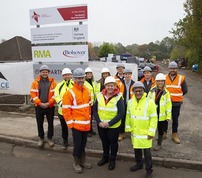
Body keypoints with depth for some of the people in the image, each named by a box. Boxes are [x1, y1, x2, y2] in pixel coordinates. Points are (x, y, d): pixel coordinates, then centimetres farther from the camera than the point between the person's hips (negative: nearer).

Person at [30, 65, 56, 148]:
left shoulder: (52, 82, -2)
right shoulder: (36, 82, 1)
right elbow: (33, 94, -4)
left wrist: (49, 103, -15)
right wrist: (40, 103, -13)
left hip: (50, 107, -1)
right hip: (39, 106, 1)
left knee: (50, 123, 8)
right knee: (40, 123, 11)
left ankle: (50, 138, 25)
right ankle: (41, 138, 28)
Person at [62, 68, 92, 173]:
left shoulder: (87, 91, 5)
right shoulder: (69, 93, -15)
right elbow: (65, 110, -15)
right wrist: (70, 123, -13)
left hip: (86, 124, 6)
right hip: (76, 124, -5)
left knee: (83, 144, 19)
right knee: (77, 145, 7)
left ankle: (82, 161, 35)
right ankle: (76, 163, 27)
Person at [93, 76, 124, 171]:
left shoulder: (118, 97, -15)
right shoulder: (100, 95, -4)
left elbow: (121, 113, -18)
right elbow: (95, 110, 0)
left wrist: (109, 123, -21)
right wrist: (99, 122, -12)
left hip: (113, 126, -4)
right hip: (101, 125, 4)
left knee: (113, 142, 14)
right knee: (104, 141, 22)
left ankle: (112, 160, 36)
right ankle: (105, 157, 44)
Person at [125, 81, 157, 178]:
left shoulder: (150, 102, -15)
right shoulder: (130, 102, 0)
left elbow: (153, 118, -13)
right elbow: (128, 116, 8)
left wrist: (151, 132, -14)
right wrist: (128, 128, 8)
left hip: (145, 133, -5)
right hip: (134, 132, 5)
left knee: (147, 151, 6)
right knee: (136, 149, 21)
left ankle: (149, 170, 25)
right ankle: (139, 164, 43)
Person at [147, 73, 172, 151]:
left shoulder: (166, 92, -4)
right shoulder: (152, 91, -1)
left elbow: (168, 104, -3)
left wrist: (168, 115, -6)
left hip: (161, 115, -1)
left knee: (160, 130, 13)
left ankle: (159, 144, 29)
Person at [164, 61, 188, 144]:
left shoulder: (181, 78, -3)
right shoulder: (164, 78, -1)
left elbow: (185, 90, 5)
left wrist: (177, 96, 7)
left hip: (176, 103, -1)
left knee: (175, 119, 8)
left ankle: (174, 135, 21)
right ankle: (164, 133, 26)